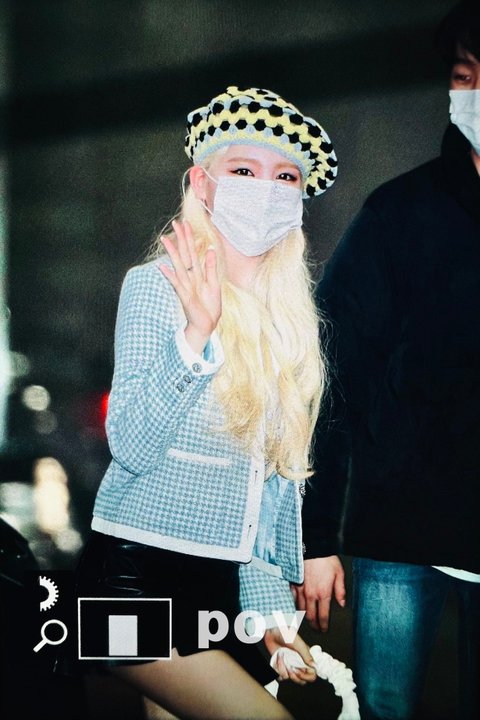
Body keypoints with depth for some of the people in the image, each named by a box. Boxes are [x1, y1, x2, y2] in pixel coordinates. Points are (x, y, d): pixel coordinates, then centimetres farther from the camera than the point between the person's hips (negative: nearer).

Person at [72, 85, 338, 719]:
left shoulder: (292, 317, 10)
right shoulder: (155, 286, -6)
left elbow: (280, 474, 12)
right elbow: (131, 447, -16)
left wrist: (270, 601, 8)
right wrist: (196, 334, -27)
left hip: (229, 585, 6)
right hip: (138, 576, -6)